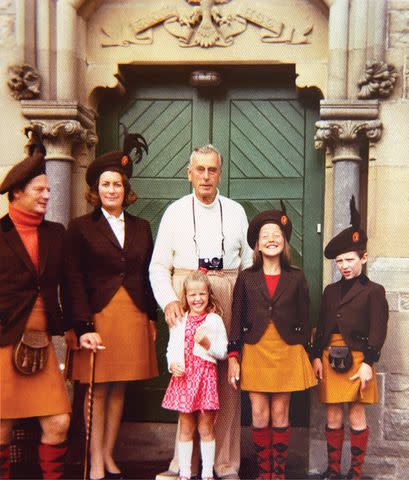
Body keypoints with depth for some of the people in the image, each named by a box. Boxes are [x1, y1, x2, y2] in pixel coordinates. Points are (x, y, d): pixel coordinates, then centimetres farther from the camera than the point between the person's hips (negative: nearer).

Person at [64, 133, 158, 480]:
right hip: (98, 314, -3)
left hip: (133, 316, 3)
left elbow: (148, 275, 12)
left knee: (119, 388, 10)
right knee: (98, 390, 2)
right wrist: (84, 327, -13)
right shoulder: (81, 227, 0)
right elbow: (75, 280, -6)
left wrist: (151, 318, 7)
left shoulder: (141, 227, 11)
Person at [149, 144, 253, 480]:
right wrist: (169, 301, -9)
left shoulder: (236, 211, 11)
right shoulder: (175, 212, 8)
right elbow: (159, 266, 7)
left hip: (228, 302, 1)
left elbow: (248, 263, 12)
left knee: (228, 380, 1)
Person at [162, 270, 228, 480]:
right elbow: (171, 348, 10)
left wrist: (207, 343, -17)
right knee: (186, 428, 9)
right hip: (183, 376, 2)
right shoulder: (179, 321, 8)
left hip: (205, 376, -2)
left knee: (205, 427, 4)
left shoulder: (214, 320, 1)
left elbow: (223, 352, -1)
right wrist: (172, 365, -8)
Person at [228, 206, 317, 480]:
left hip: (287, 352, 0)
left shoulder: (296, 278, 4)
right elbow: (237, 319, 4)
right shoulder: (246, 278, 4)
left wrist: (309, 359, 6)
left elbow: (305, 321, 7)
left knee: (280, 415, 4)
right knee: (260, 416, 1)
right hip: (255, 352, 0)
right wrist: (233, 357, -1)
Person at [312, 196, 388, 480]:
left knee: (357, 416, 2)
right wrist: (317, 356, 3)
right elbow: (322, 327, 12)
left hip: (357, 358, -4)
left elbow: (378, 331, -8)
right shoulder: (330, 291, 13)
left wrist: (368, 362, -15)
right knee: (333, 416, 9)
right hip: (330, 358, 5)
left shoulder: (373, 291, -2)